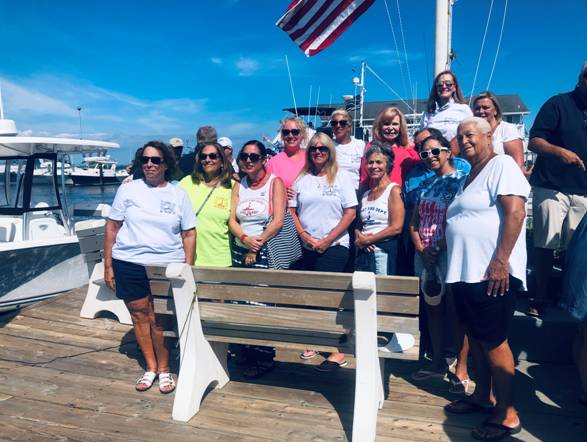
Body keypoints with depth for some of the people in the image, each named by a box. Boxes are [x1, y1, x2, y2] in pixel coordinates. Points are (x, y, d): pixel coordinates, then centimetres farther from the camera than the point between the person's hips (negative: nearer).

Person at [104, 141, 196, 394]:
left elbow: (189, 234, 6)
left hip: (167, 266, -1)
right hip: (129, 265, 1)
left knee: (159, 319, -2)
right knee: (139, 315, 8)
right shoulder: (128, 190, 3)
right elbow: (112, 227, 5)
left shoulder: (178, 195, 4)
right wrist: (107, 265, 2)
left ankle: (164, 369, 17)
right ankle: (151, 367, 25)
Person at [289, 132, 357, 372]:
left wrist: (326, 241, -10)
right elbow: (291, 210, 10)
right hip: (306, 248, 4)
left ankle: (338, 350, 3)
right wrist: (304, 235, -7)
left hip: (334, 246, -4)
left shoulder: (342, 177, 0)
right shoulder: (301, 179, 10)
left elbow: (350, 213, -5)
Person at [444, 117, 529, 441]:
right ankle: (483, 396, 30)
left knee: (493, 340, -4)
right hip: (465, 271, 9)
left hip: (492, 272, -9)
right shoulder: (469, 177, 20)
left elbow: (515, 211, -18)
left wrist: (501, 260, -23)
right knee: (475, 336, 16)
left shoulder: (502, 165, -7)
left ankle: (506, 413, 7)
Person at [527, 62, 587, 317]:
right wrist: (560, 151, -24)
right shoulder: (559, 104, -1)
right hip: (551, 188, -4)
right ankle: (541, 298, 9)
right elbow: (533, 142, -7)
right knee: (545, 245, 0)